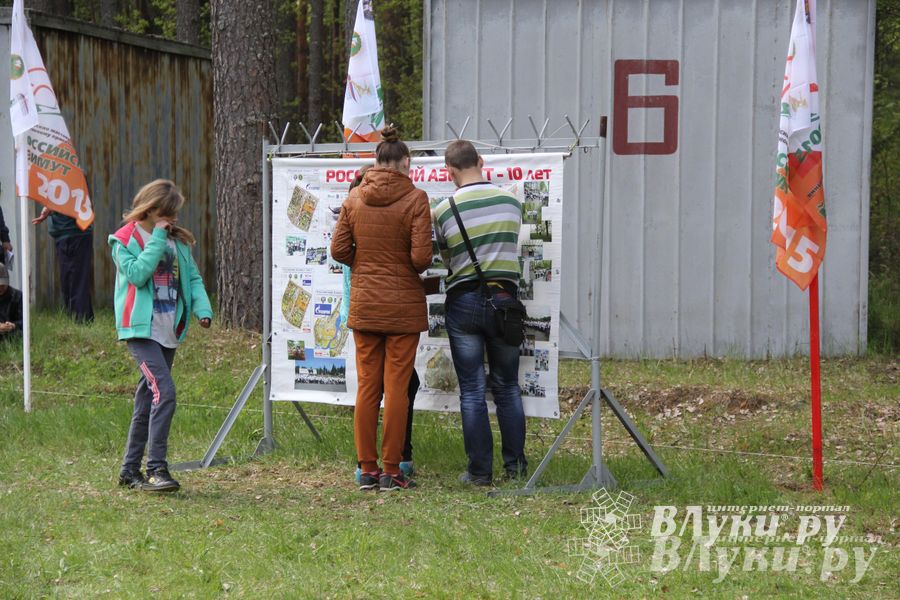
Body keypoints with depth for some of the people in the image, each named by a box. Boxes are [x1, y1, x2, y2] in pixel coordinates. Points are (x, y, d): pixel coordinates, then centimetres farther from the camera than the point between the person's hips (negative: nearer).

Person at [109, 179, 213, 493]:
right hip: (141, 329, -7)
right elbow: (137, 273, -19)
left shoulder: (178, 240, 14)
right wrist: (157, 239, -16)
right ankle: (156, 468, -18)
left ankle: (131, 469, 19)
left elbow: (193, 276, 13)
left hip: (169, 331, 7)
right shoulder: (125, 239, -4)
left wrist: (202, 308, -4)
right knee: (163, 391, -20)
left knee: (147, 400, 11)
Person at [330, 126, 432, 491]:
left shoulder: (354, 198, 1)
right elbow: (421, 256, -15)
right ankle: (391, 472, 4)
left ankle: (367, 470, 12)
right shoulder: (414, 199, -10)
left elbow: (338, 249, 0)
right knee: (396, 387, 2)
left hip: (363, 303, 4)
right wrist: (410, 267, 7)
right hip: (403, 304, -4)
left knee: (366, 386, 9)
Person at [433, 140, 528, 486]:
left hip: (463, 302, -2)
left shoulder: (443, 211, -5)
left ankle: (480, 471, 4)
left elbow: (446, 258, 5)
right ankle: (516, 465, 14)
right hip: (504, 298, 2)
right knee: (507, 389, 12)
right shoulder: (511, 202, 2)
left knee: (472, 392, 3)